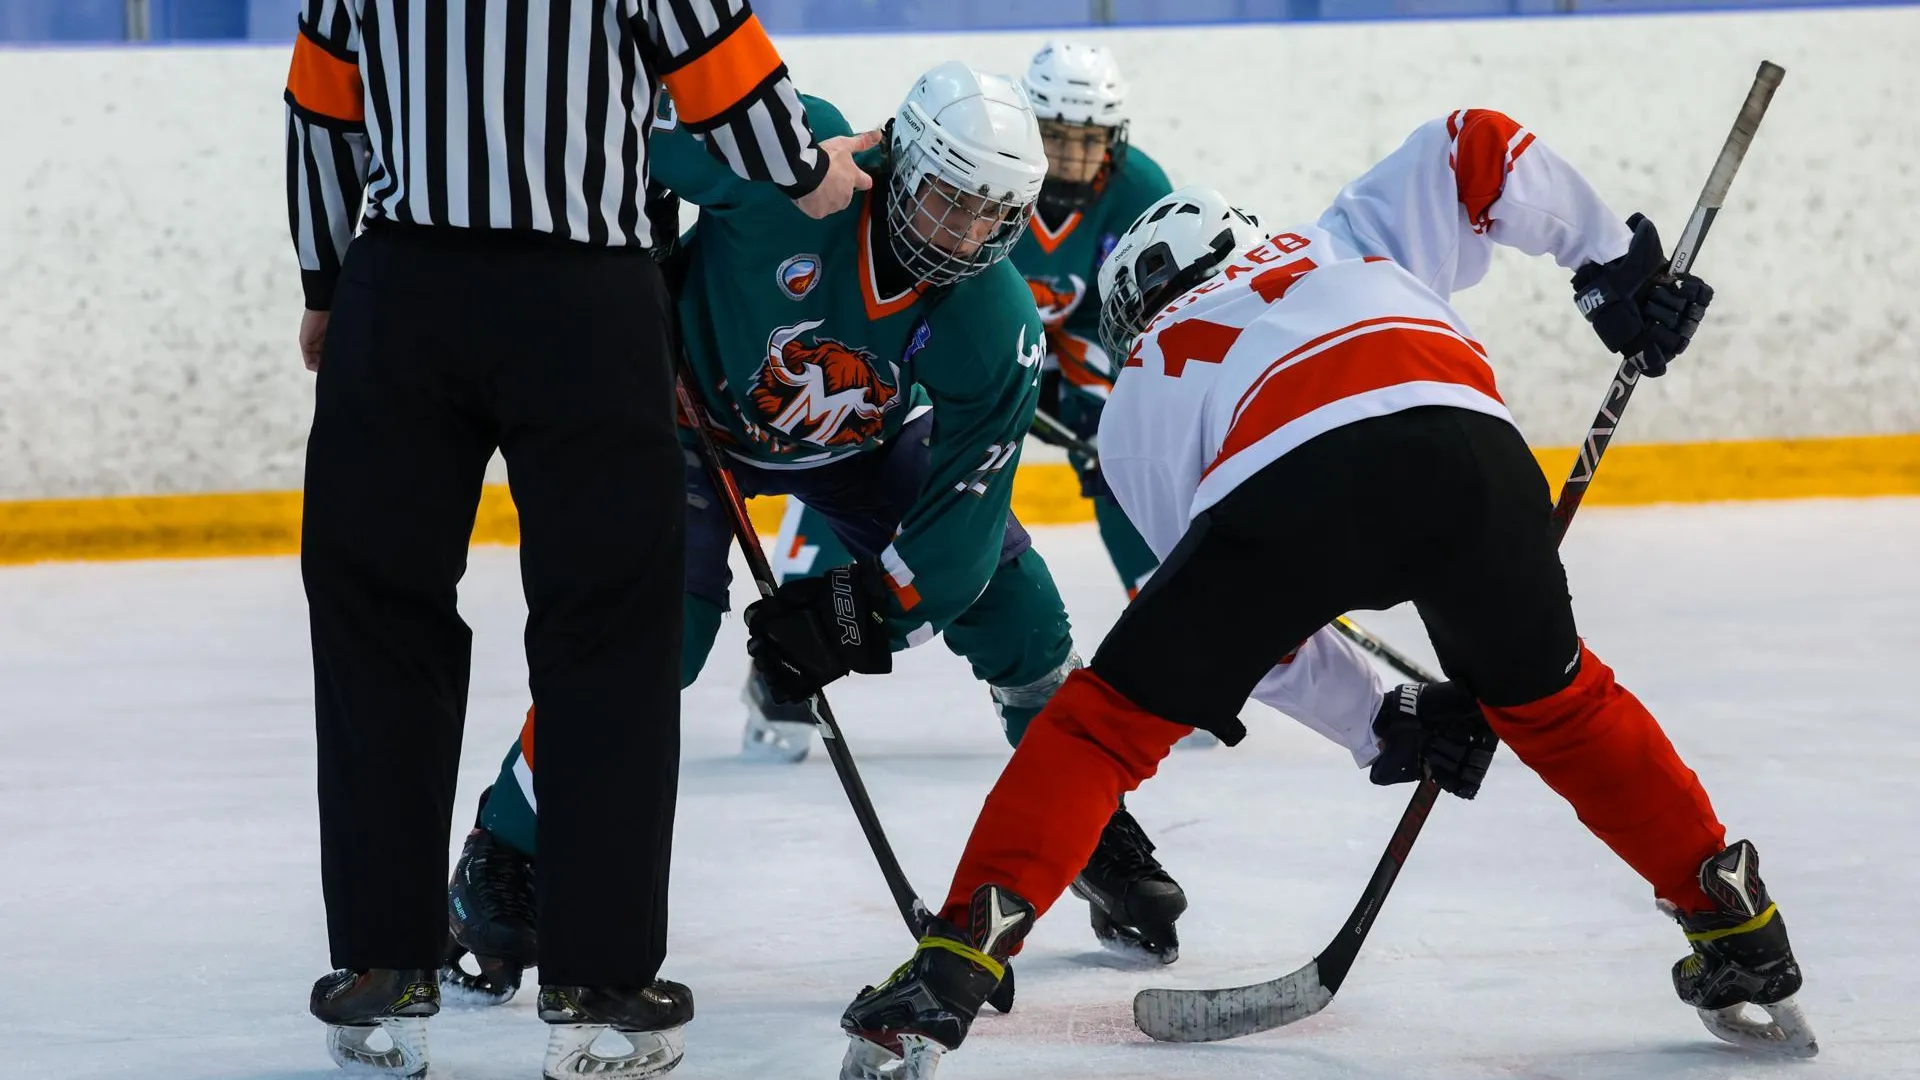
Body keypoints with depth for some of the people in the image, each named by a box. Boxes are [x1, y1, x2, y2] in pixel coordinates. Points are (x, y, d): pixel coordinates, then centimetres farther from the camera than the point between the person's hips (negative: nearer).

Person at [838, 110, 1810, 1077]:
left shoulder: (1137, 400, 35)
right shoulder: (1348, 242, 41)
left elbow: (1253, 625, 31)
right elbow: (1477, 150, 27)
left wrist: (1385, 725, 35)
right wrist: (1616, 264, 36)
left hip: (1282, 482, -2)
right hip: (1466, 443, 2)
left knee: (1110, 718, 15)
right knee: (1549, 699, 29)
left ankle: (958, 958, 3)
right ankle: (1737, 927, 30)